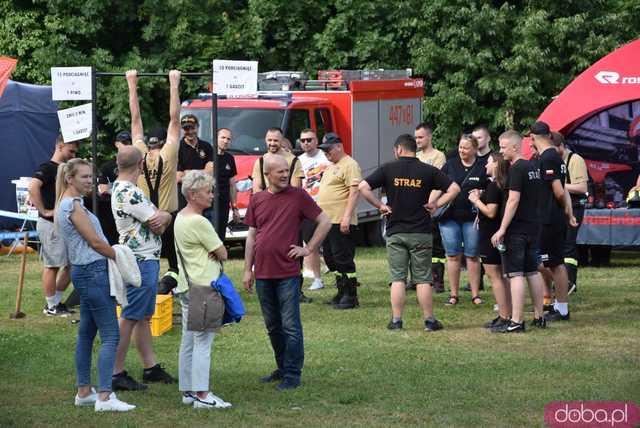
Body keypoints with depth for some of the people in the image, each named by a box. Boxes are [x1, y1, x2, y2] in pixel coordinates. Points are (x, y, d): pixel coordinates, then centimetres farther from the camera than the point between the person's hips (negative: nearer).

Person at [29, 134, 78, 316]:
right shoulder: (47, 168, -12)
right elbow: (33, 187, -29)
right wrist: (44, 211, -24)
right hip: (51, 224, -9)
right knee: (52, 265, -3)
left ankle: (57, 301, 21)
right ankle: (51, 306, 3)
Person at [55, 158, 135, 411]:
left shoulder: (66, 204, 15)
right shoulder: (74, 205, -15)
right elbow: (95, 242, -15)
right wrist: (120, 258, -3)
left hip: (83, 272, 11)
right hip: (94, 271, -11)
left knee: (87, 332, 14)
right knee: (110, 335, -11)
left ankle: (84, 391, 19)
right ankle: (104, 397, -17)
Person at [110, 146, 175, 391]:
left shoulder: (120, 189, 13)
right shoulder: (129, 194, -20)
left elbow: (164, 217, 13)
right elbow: (159, 226, -16)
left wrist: (161, 217, -11)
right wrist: (162, 218, 7)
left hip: (147, 260, 11)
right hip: (141, 262, -11)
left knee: (144, 316, 16)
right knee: (130, 318, -8)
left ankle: (150, 367, 24)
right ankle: (116, 373, -6)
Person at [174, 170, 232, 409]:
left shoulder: (180, 218, 13)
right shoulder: (198, 222, -17)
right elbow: (223, 253, -12)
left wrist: (211, 253, -4)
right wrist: (216, 254, 7)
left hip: (187, 287, 10)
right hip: (203, 288, -10)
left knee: (188, 342, 13)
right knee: (203, 342, -8)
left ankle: (187, 390, 18)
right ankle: (201, 395, -8)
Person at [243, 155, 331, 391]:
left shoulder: (298, 196, -3)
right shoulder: (257, 200, 8)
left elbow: (325, 222, 0)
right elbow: (252, 236, 13)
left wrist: (308, 249, -5)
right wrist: (248, 269, 10)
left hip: (287, 273, -5)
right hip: (263, 273, 5)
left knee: (290, 326, -4)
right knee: (273, 325, 13)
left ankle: (292, 375, 0)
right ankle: (283, 368, 26)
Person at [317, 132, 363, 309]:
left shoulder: (349, 165, -10)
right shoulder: (331, 167, 21)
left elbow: (354, 192, -18)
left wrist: (346, 217, -24)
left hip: (341, 222, -10)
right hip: (327, 221, 10)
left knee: (343, 260, -9)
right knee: (331, 260, 12)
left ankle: (350, 296, -6)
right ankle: (341, 293, 20)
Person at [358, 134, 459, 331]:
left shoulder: (388, 169, -3)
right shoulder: (428, 171, 0)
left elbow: (363, 187, -9)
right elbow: (454, 188, -2)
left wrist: (380, 205, -2)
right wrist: (436, 204, 3)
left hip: (395, 232, 0)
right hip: (421, 233, 0)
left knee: (397, 278, 5)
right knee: (423, 279, 6)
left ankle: (396, 320, 3)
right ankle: (429, 320, 7)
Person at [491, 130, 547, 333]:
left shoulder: (517, 169, -15)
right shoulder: (534, 167, 13)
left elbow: (513, 200, -21)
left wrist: (502, 229, -20)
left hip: (518, 228, -9)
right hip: (534, 225, 9)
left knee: (515, 274, -9)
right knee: (533, 271, 14)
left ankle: (516, 322, -12)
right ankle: (539, 318, 18)